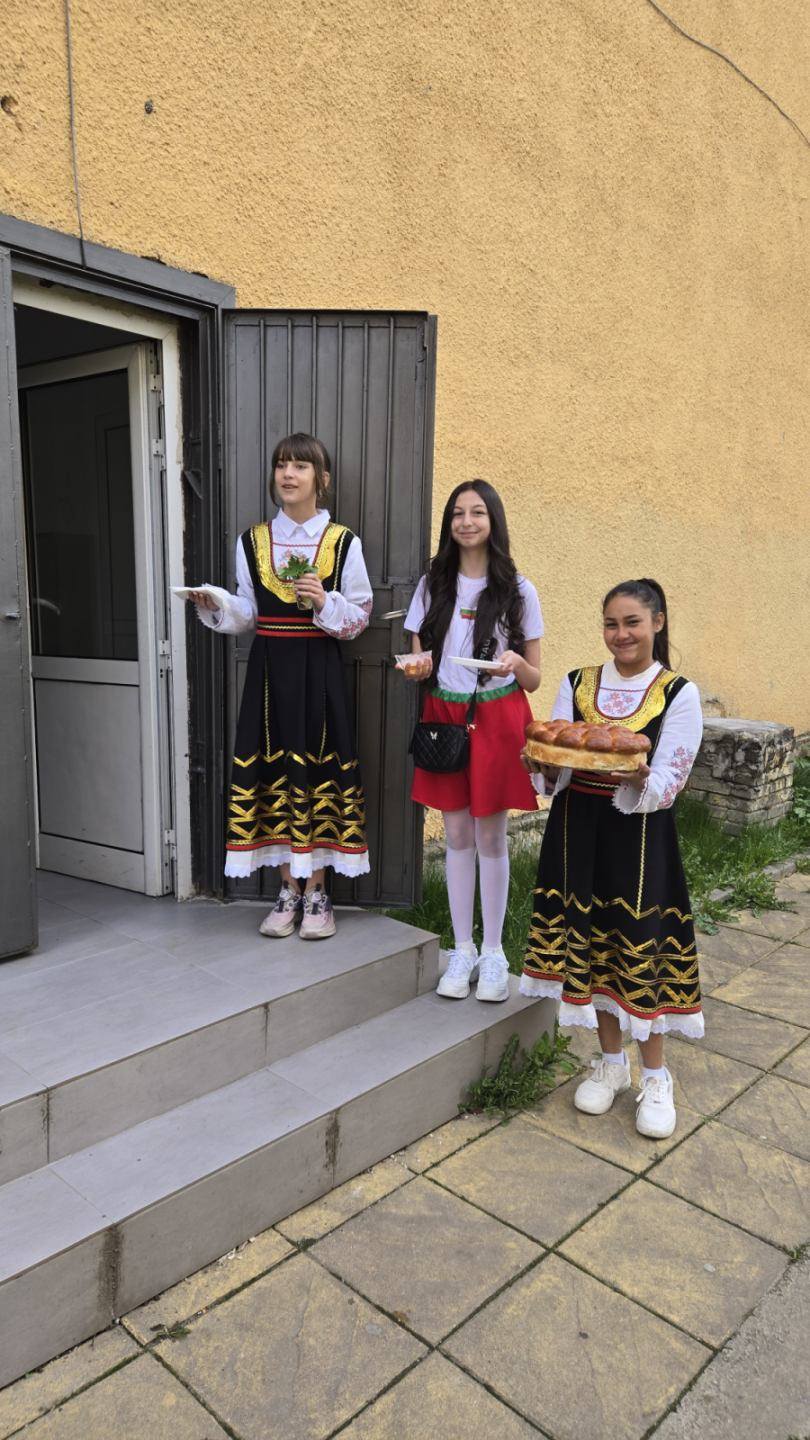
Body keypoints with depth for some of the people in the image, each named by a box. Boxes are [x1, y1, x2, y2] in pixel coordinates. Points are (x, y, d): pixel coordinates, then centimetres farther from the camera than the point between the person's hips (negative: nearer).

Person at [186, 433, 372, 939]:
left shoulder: (344, 542, -1)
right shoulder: (253, 541, 8)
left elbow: (360, 616, 1)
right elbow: (247, 614, 11)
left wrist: (325, 602, -17)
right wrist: (215, 604, -7)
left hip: (319, 670, -3)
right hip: (269, 669, 3)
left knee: (319, 770, -1)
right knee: (274, 770, 4)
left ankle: (316, 892, 14)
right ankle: (290, 891, 18)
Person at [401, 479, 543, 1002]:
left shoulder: (517, 590, -1)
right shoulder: (433, 585, 6)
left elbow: (534, 679, 0)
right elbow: (419, 658, 11)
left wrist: (515, 663, -23)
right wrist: (417, 668, -13)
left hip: (496, 718, -2)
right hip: (444, 715, 2)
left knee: (491, 837, 4)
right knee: (457, 835, 8)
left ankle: (493, 952, 18)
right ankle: (462, 949, 21)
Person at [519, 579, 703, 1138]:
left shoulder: (679, 693, -3)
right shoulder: (577, 683, 6)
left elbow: (666, 785, -10)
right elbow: (553, 771, 2)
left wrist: (635, 777, -31)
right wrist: (542, 764, -20)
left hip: (640, 834, -3)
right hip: (578, 829, 3)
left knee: (642, 944, 1)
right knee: (587, 939, 10)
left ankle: (656, 1076, 22)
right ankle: (611, 1062, 31)